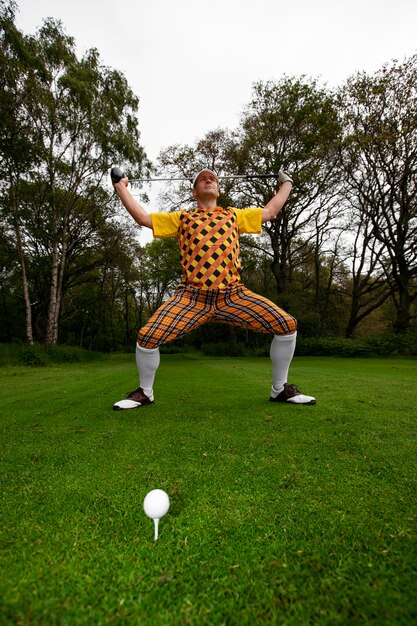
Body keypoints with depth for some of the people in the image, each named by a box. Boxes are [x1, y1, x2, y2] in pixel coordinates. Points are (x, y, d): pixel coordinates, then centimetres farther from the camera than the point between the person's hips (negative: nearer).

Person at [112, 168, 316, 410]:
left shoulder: (235, 215, 24)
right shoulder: (181, 218, 21)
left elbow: (271, 211, 34)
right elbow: (143, 217, 20)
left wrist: (287, 184, 46)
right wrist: (121, 187, 29)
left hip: (234, 295, 2)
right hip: (192, 296, -1)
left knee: (288, 325, -10)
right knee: (147, 336, -17)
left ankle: (280, 389, 13)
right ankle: (145, 392, 12)